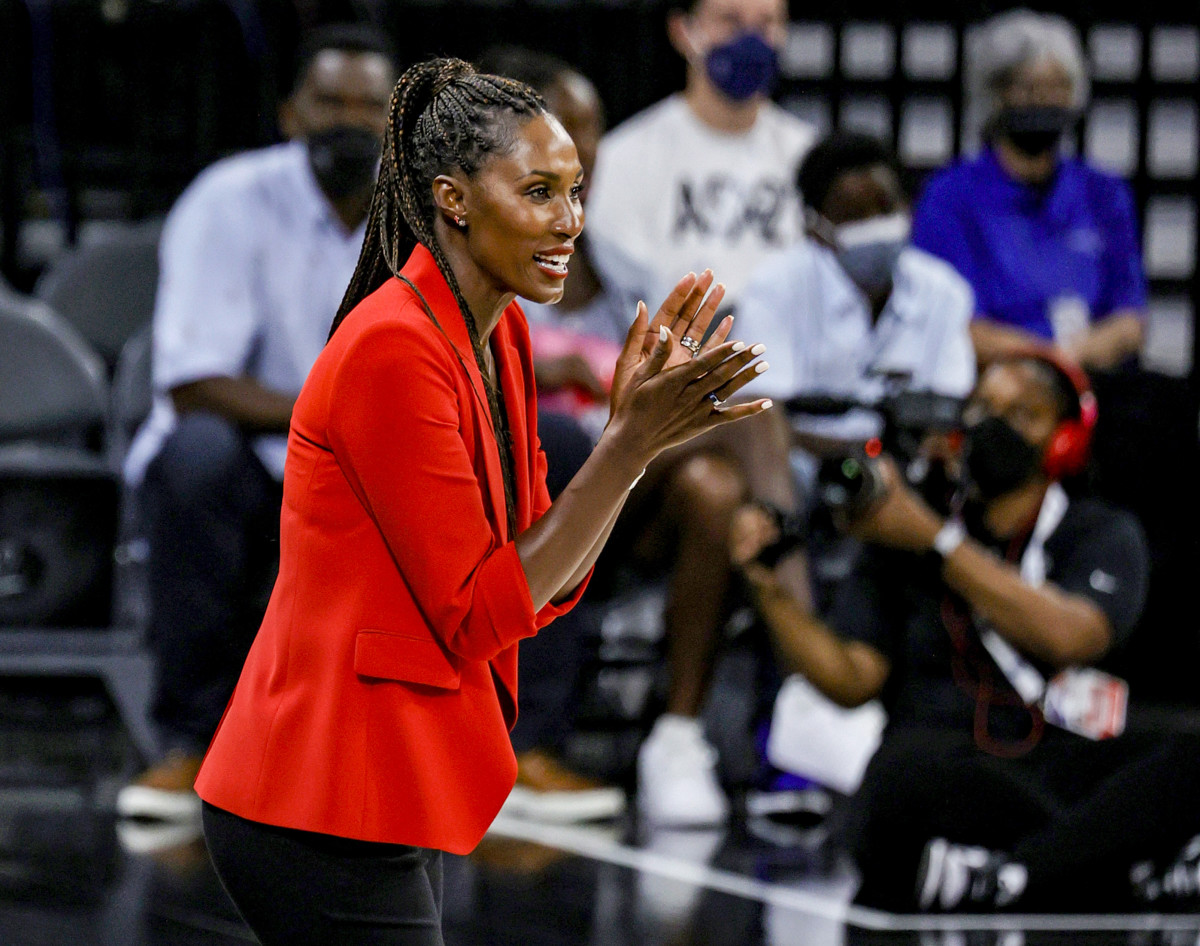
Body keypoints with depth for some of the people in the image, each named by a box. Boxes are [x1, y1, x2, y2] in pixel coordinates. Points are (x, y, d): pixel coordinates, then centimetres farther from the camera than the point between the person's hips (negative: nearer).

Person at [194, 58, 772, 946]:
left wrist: (636, 427, 0)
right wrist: (632, 443, -20)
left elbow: (540, 587, 10)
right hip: (321, 810, -10)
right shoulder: (393, 350, -19)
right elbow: (480, 616, -19)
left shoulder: (503, 337, 10)